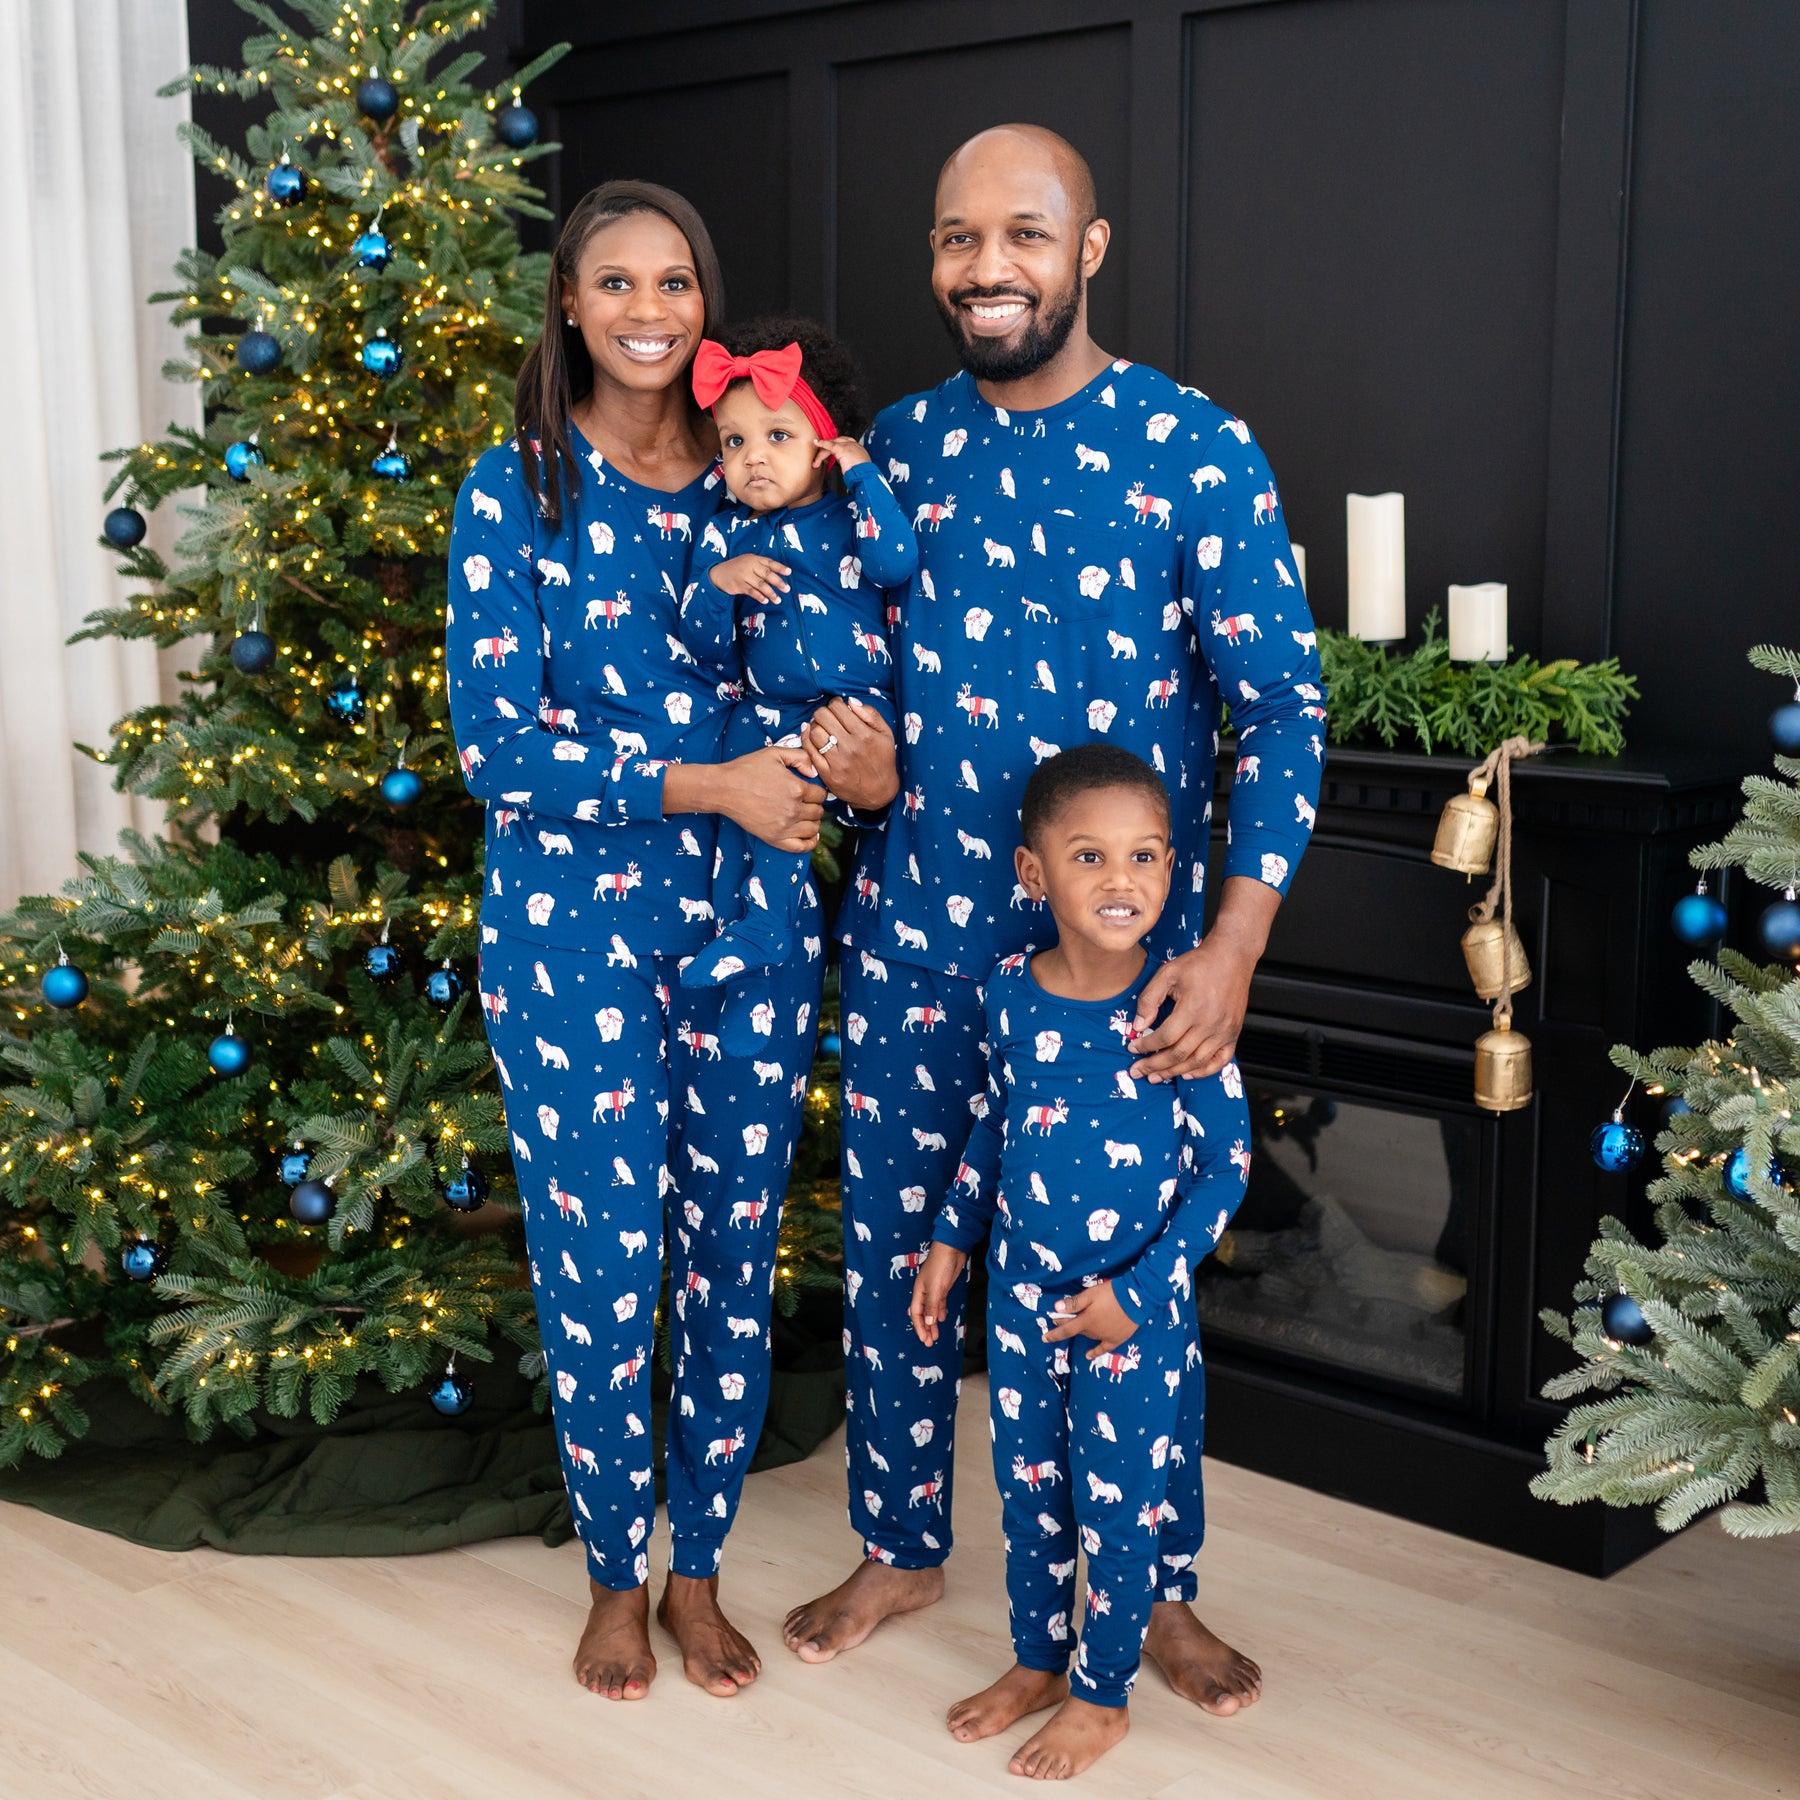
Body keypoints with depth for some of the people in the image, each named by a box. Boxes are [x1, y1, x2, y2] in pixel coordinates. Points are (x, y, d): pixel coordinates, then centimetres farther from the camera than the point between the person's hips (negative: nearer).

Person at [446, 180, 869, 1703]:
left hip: (749, 914, 3)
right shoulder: (518, 489, -3)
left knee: (734, 1252, 9)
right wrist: (712, 787, -17)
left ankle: (701, 1569, 29)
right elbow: (496, 740, -11)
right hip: (573, 920, -3)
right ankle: (616, 1575, 27)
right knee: (602, 1260, 4)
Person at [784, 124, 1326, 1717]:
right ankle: (901, 1548, 35)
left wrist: (1235, 944, -18)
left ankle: (1163, 1588, 29)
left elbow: (1281, 705, -10)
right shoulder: (899, 446, 4)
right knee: (894, 1242, 13)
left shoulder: (1198, 450, -8)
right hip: (917, 930, 4)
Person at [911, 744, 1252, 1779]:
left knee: (1117, 1501, 9)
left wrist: (1136, 1294, -16)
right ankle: (1037, 1663, 39)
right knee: (1028, 1489, 18)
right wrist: (953, 1237, 10)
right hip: (1023, 1293, 4)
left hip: (1136, 1307, -4)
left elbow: (1227, 1164, -13)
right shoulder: (1011, 997, -6)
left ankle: (1104, 1696, 29)